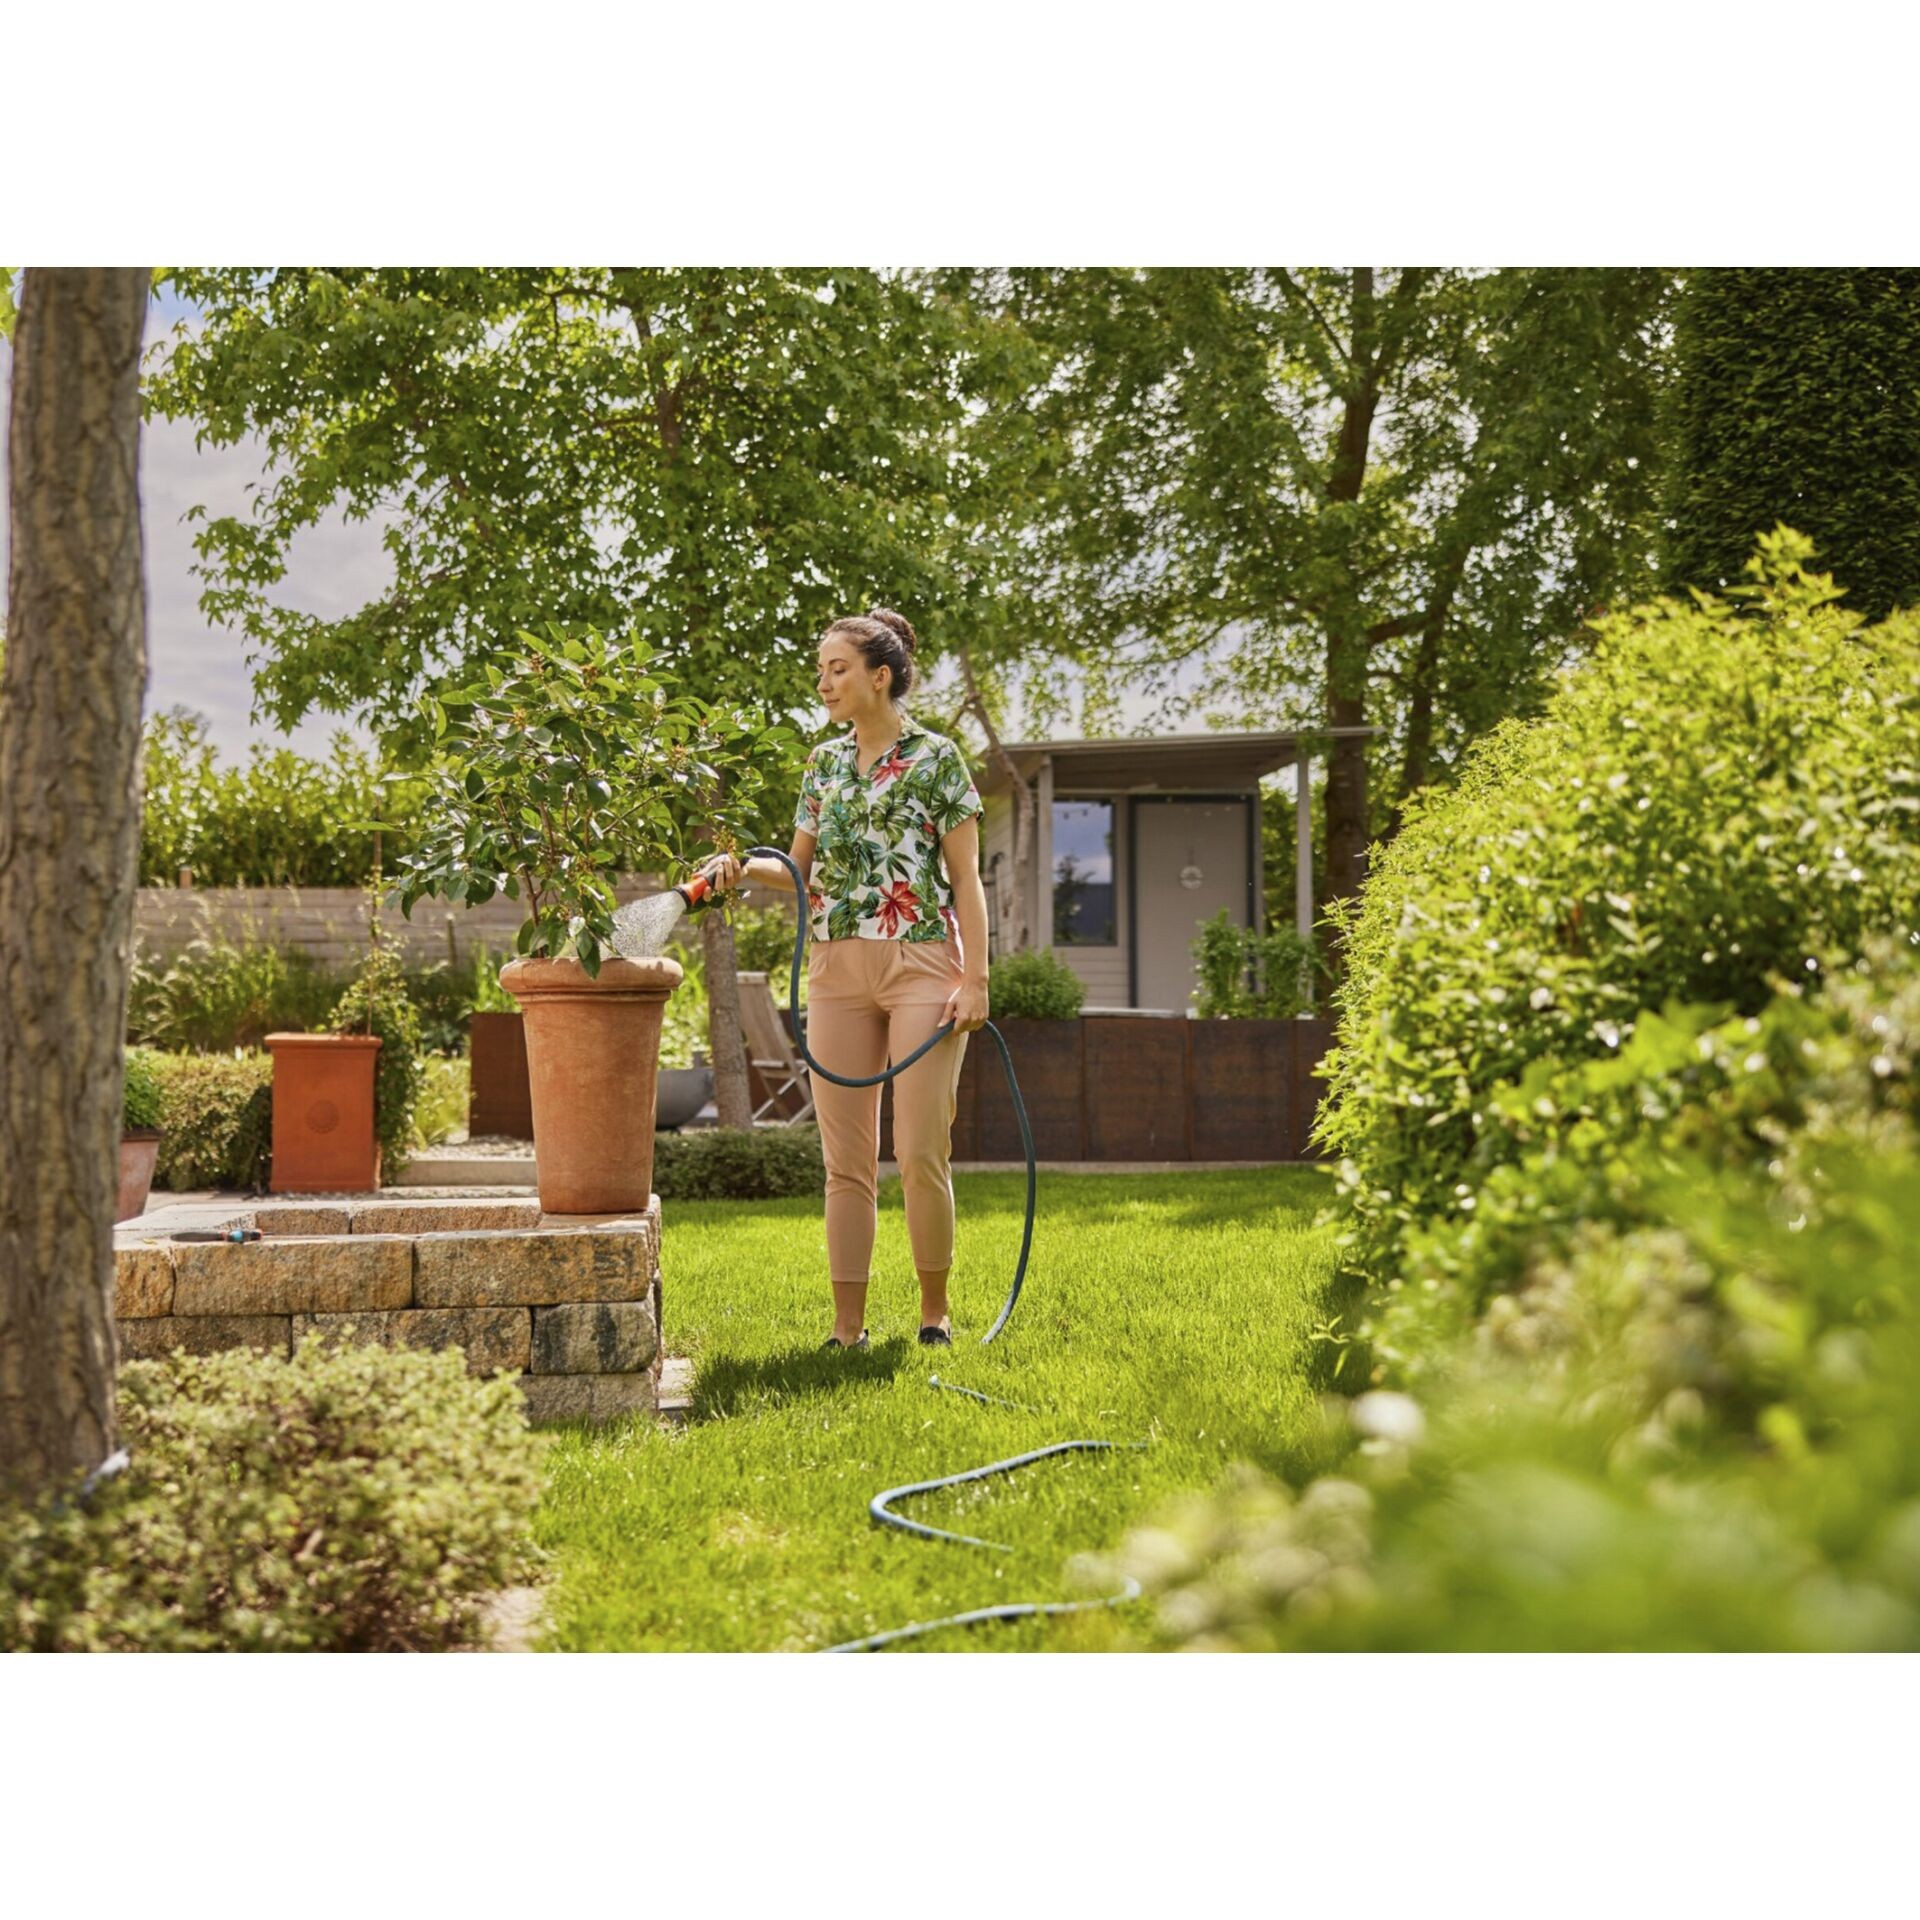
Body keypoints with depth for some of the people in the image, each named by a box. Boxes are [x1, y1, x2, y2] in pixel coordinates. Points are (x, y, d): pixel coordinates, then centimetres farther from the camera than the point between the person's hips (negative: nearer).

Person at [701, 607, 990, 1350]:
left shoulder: (935, 758, -1)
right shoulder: (825, 762, 13)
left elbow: (966, 877, -3)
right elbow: (803, 869, 17)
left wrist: (975, 979, -10)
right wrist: (747, 869, -4)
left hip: (921, 964, -5)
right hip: (836, 968, 5)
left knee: (921, 1154, -5)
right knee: (846, 1157, 3)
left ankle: (935, 1308, 12)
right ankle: (848, 1324, 6)